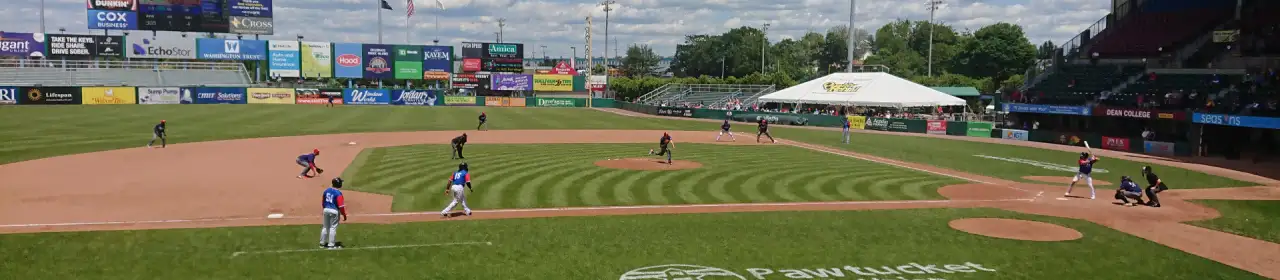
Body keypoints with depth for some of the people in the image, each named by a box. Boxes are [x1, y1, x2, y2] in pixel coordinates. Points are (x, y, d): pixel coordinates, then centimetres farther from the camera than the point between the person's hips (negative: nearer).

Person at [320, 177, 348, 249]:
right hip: (334, 211, -7)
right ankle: (331, 245, 5)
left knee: (325, 227, 17)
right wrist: (344, 215, -12)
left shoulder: (326, 190, 5)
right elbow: (341, 205, -19)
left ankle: (322, 243, 24)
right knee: (333, 227, 2)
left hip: (326, 210, 7)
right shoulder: (338, 193, -17)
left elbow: (323, 202, 12)